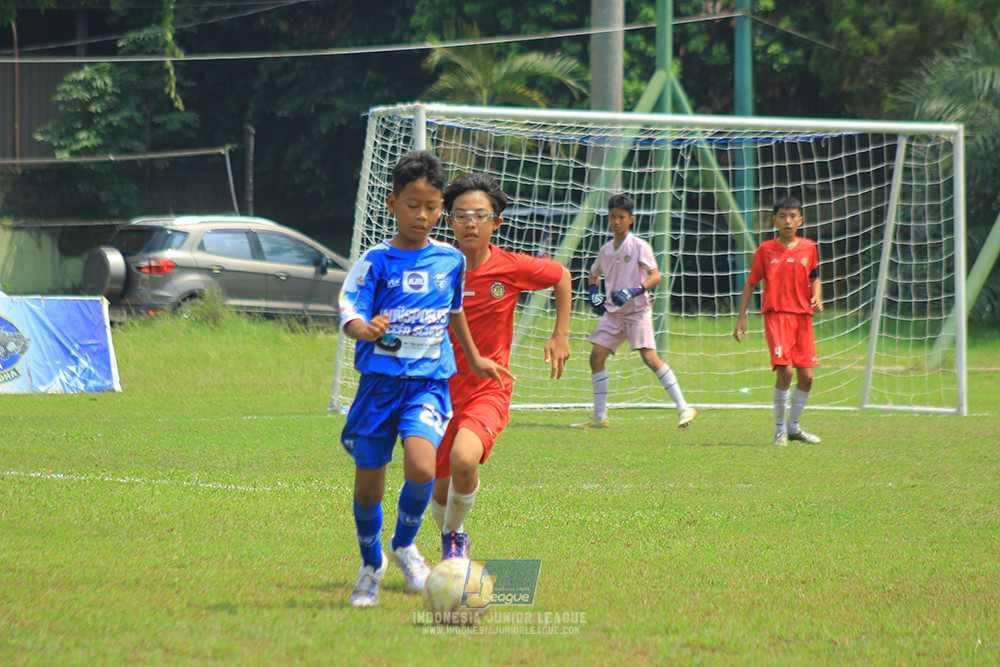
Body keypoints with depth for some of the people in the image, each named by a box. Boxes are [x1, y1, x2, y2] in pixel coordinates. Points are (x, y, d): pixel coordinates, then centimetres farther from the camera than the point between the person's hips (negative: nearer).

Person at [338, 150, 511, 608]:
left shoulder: (450, 260, 7)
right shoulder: (376, 261, -4)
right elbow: (349, 312, -14)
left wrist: (474, 358, 37)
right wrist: (366, 330, -37)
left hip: (428, 382, 1)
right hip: (380, 380, -1)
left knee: (421, 467, -24)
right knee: (368, 485, 4)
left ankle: (405, 544, 4)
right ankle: (371, 563, 32)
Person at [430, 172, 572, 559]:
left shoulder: (511, 268, -10)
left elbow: (562, 277, 10)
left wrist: (561, 335, 6)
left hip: (488, 391, -2)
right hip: (439, 392, 2)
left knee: (464, 460, -30)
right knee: (440, 490, 10)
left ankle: (455, 533, -4)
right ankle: (450, 538, 43)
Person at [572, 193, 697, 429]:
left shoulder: (639, 246, -7)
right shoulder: (606, 250, 12)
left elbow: (655, 276, -16)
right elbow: (594, 275, 29)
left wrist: (634, 292, -29)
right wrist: (594, 294, 10)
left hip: (637, 312, -6)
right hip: (612, 312, 6)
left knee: (650, 357, -18)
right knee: (596, 356, -4)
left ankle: (683, 408, -13)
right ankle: (599, 417, 5)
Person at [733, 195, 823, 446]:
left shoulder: (808, 248, 9)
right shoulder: (766, 250, 3)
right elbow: (751, 283, 9)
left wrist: (817, 298, 0)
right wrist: (741, 317, 4)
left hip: (802, 315, 3)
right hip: (776, 314, -3)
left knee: (806, 375, 1)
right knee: (785, 370, -17)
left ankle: (793, 426, 22)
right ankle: (780, 429, -1)